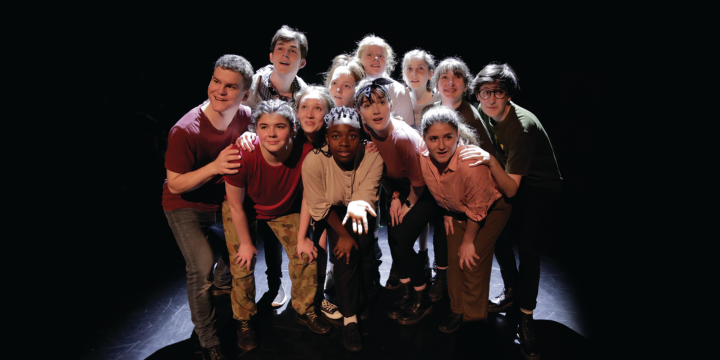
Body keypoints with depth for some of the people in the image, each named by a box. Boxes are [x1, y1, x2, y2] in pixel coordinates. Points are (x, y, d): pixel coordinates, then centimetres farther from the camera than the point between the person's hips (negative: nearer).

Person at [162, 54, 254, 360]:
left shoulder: (244, 116, -14)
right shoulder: (186, 130, -30)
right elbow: (176, 185, -24)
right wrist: (214, 167, -40)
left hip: (222, 200, 5)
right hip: (186, 207, -5)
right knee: (202, 270, -12)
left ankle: (222, 286, 52)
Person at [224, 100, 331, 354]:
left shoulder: (305, 153, -32)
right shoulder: (241, 155, -37)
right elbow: (236, 206, -20)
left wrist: (303, 237, -8)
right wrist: (245, 243, -9)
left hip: (285, 209, 2)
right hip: (244, 211, -2)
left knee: (305, 255, -1)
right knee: (243, 264, -3)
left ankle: (304, 310, 26)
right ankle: (244, 321, 24)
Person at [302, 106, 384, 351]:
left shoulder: (373, 157, -27)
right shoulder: (314, 161, -29)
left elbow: (367, 195, -29)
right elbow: (320, 206, -19)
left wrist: (359, 205, -53)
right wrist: (343, 234, -20)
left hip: (360, 210, 2)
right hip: (332, 214, -1)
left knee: (364, 241, -22)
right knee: (345, 252, -19)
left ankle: (365, 298, 6)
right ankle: (349, 318, -3)